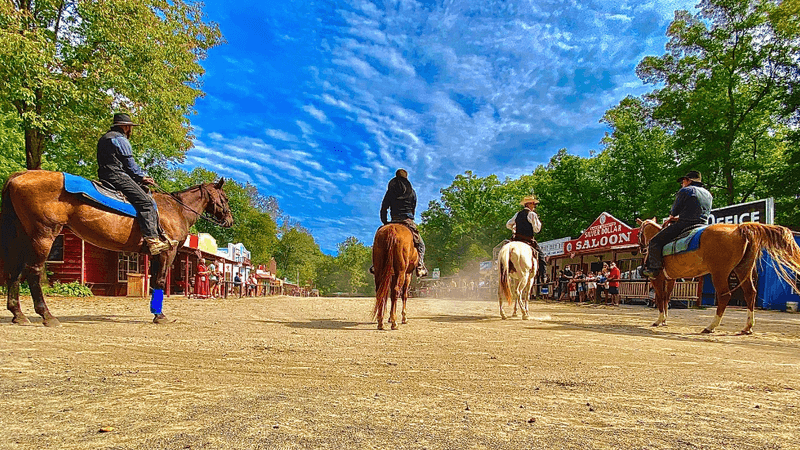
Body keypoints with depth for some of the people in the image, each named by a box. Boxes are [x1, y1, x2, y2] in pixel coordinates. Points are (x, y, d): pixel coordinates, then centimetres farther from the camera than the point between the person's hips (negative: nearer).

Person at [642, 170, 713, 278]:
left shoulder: (685, 191, -2)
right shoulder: (708, 194, 21)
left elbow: (674, 212, 1)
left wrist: (671, 218, 23)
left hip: (683, 225, -8)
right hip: (702, 227, 8)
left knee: (655, 241, -4)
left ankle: (654, 268, -15)